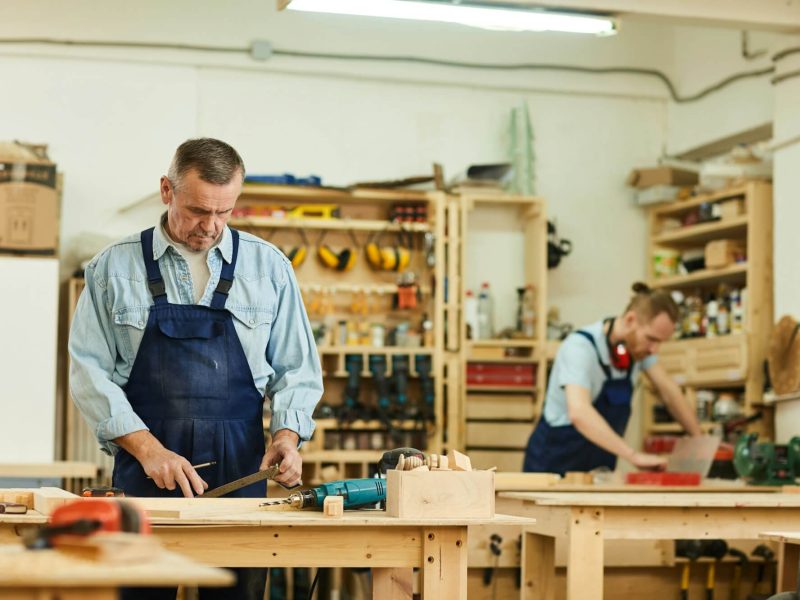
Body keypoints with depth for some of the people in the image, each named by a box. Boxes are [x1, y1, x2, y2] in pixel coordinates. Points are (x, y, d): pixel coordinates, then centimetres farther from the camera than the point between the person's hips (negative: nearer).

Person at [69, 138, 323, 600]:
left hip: (240, 472, 1)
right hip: (143, 473, -1)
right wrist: (146, 447, -13)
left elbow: (296, 369, 9)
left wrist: (287, 433, -10)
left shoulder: (268, 266, 5)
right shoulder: (115, 267, 3)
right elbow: (90, 371, -1)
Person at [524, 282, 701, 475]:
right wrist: (634, 456, -48)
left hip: (598, 465, 6)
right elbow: (579, 412, -43)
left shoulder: (639, 342, -5)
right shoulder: (581, 346, -27)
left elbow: (668, 390, 8)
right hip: (555, 463, -6)